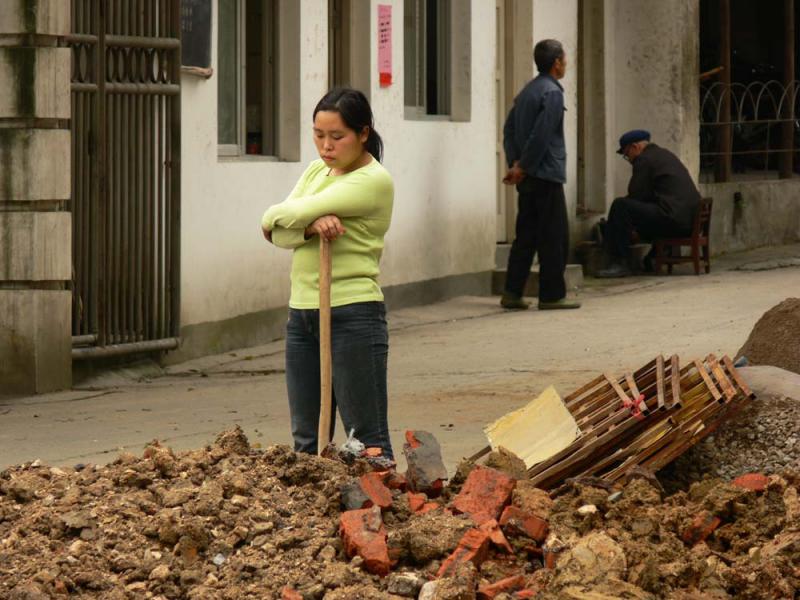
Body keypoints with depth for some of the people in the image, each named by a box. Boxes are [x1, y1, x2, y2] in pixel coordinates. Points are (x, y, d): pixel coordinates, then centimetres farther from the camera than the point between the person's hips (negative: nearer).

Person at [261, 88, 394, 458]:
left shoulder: (374, 181, -10)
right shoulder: (316, 171, 15)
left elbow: (277, 221, -15)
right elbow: (277, 233, 1)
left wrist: (273, 217, 6)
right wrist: (311, 226, -19)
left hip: (353, 313, -8)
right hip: (302, 310, 8)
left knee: (367, 441, -6)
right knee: (307, 441, 10)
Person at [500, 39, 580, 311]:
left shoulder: (527, 91, 15)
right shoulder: (552, 92, -12)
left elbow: (509, 128, 15)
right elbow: (541, 135, -19)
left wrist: (515, 163, 6)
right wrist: (523, 167, -12)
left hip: (528, 178, 9)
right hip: (547, 176, -9)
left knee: (526, 235, 10)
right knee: (555, 237, -2)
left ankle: (512, 293, 8)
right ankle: (551, 294, 0)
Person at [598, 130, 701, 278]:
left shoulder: (644, 160, -5)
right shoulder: (666, 155, 25)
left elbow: (636, 195, -6)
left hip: (673, 219, -10)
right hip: (691, 220, 10)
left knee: (620, 206, -12)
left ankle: (620, 264, -12)